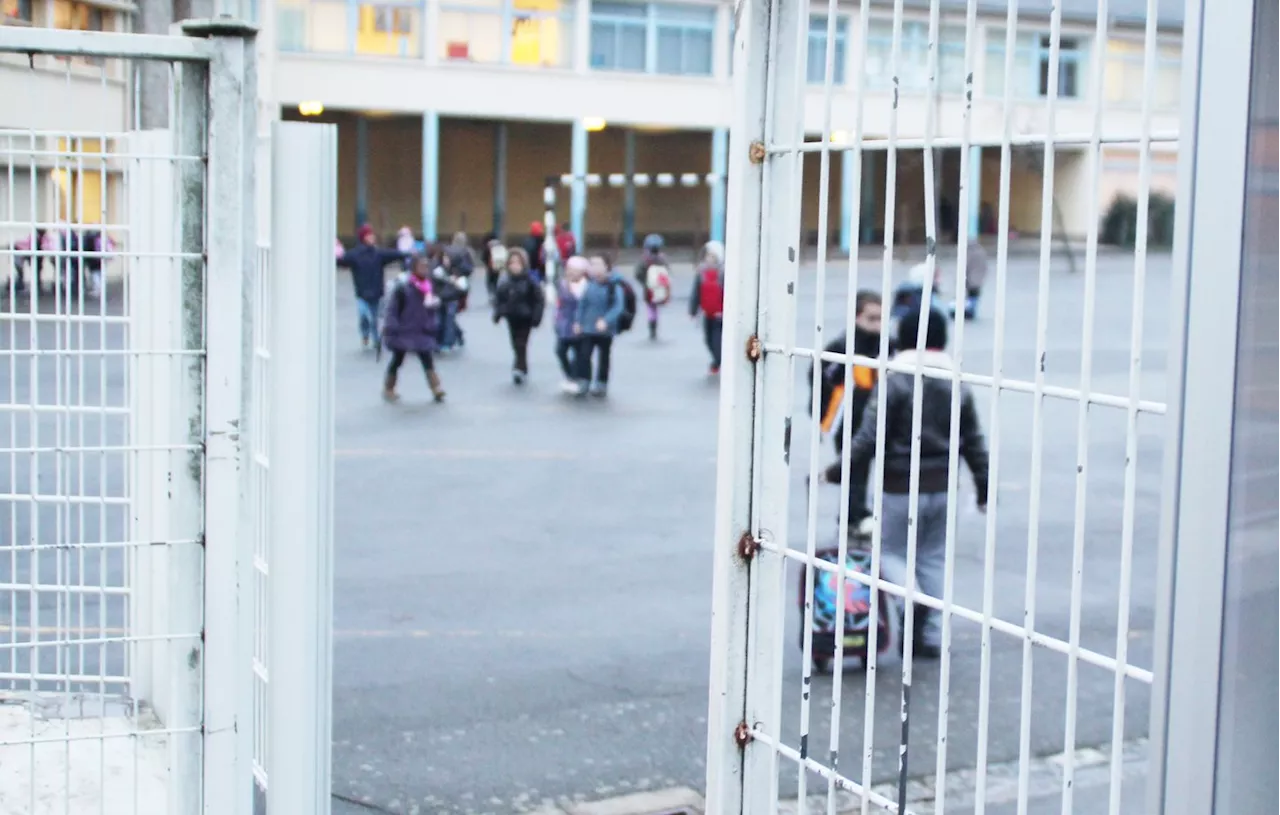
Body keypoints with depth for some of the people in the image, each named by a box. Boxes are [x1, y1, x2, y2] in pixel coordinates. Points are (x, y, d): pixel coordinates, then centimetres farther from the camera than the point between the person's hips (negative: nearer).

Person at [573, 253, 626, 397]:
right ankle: (583, 382, 1)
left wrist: (606, 320, -32)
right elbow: (582, 303, 9)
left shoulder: (614, 286, -14)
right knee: (584, 354, -6)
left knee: (603, 357, 12)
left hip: (605, 329, -3)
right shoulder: (590, 284, -1)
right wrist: (577, 321, 7)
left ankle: (601, 384, 24)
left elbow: (618, 306, -21)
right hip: (587, 328, 3)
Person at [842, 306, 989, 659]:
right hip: (942, 485, 5)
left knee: (892, 550, 9)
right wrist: (983, 489, 19)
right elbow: (974, 443, 10)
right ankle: (933, 635, 13)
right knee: (934, 557, 14)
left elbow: (868, 438, -16)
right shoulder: (957, 386, 5)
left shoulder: (893, 381, -12)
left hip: (901, 487, -5)